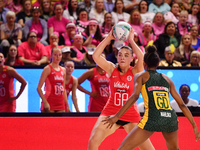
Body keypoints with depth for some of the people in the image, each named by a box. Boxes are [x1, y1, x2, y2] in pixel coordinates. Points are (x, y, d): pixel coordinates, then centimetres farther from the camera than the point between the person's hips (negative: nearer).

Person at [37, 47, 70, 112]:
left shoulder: (63, 70, 14)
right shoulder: (47, 69, -3)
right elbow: (39, 88, -8)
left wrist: (67, 105, 14)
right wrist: (45, 102, -16)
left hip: (61, 104, 6)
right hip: (49, 104, -6)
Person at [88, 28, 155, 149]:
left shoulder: (135, 72, -5)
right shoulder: (112, 69, 1)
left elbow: (141, 58, -25)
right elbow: (96, 56, -11)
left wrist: (131, 40, -17)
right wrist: (109, 38, -13)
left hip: (131, 115, -1)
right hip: (111, 112, 1)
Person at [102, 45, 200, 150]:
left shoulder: (141, 76, 11)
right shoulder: (167, 79, 21)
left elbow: (135, 96, -7)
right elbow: (181, 104, 18)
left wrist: (117, 116, -13)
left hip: (151, 119, -4)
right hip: (171, 119, 4)